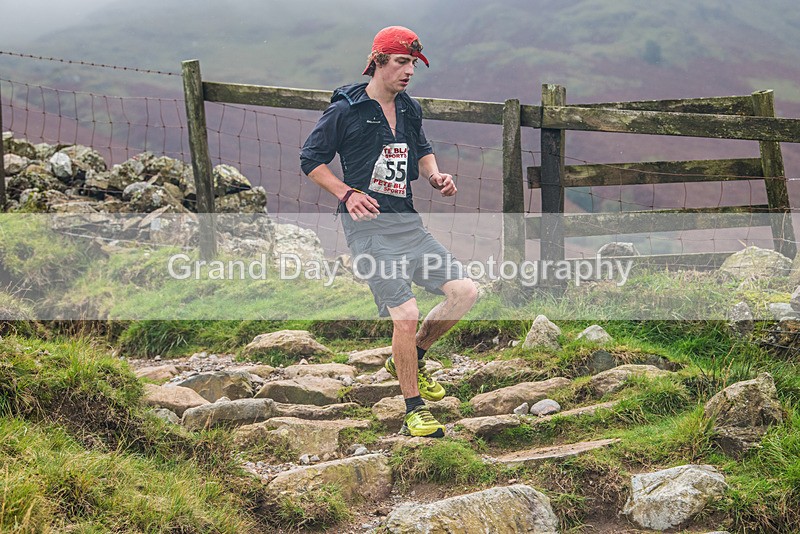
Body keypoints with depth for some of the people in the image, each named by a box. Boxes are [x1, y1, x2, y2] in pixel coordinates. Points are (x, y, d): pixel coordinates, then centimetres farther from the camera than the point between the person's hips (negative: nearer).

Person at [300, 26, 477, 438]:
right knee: (406, 313, -15)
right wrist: (347, 193, -14)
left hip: (408, 223, 7)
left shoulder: (409, 109, 12)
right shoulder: (345, 110, -6)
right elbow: (311, 160, -1)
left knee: (465, 291, -2)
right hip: (368, 225, -7)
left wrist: (435, 176, 7)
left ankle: (409, 360, 20)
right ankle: (414, 411, -1)